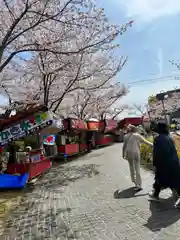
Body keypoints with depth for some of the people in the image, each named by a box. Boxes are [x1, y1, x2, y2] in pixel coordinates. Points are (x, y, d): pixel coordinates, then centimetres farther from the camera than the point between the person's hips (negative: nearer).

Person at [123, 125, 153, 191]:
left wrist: (123, 154, 13)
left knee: (132, 168, 19)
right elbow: (145, 141, -2)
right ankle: (139, 185, 1)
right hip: (136, 153, -2)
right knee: (137, 169, 3)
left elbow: (124, 146, 5)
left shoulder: (126, 136, 8)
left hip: (129, 153, 2)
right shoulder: (137, 135, 2)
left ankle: (135, 182, 28)